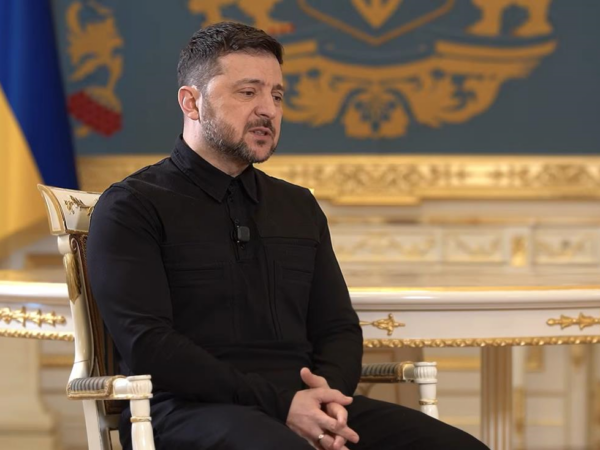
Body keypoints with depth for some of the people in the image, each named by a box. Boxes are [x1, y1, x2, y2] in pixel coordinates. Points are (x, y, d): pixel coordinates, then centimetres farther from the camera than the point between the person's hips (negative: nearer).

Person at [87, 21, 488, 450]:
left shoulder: (299, 207, 22)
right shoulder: (132, 208, 3)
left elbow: (338, 327, 20)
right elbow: (147, 344, -9)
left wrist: (329, 393, -5)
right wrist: (278, 403, -16)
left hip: (305, 407, 6)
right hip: (193, 410, -6)